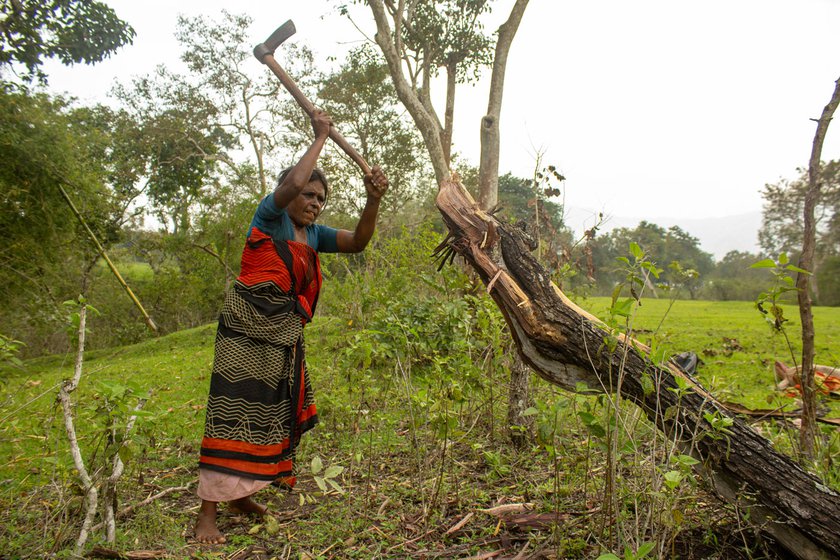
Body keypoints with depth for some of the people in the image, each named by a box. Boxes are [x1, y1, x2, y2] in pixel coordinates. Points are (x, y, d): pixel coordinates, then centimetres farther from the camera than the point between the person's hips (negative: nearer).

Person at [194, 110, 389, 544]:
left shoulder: (313, 234, 14)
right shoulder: (270, 217, -4)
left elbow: (357, 242, 7)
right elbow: (292, 182, -22)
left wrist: (374, 200, -6)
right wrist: (321, 137, -11)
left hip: (285, 336, 8)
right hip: (248, 331, -8)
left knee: (273, 413, 12)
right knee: (235, 412, -8)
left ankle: (240, 493, 28)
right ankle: (207, 514, 0)